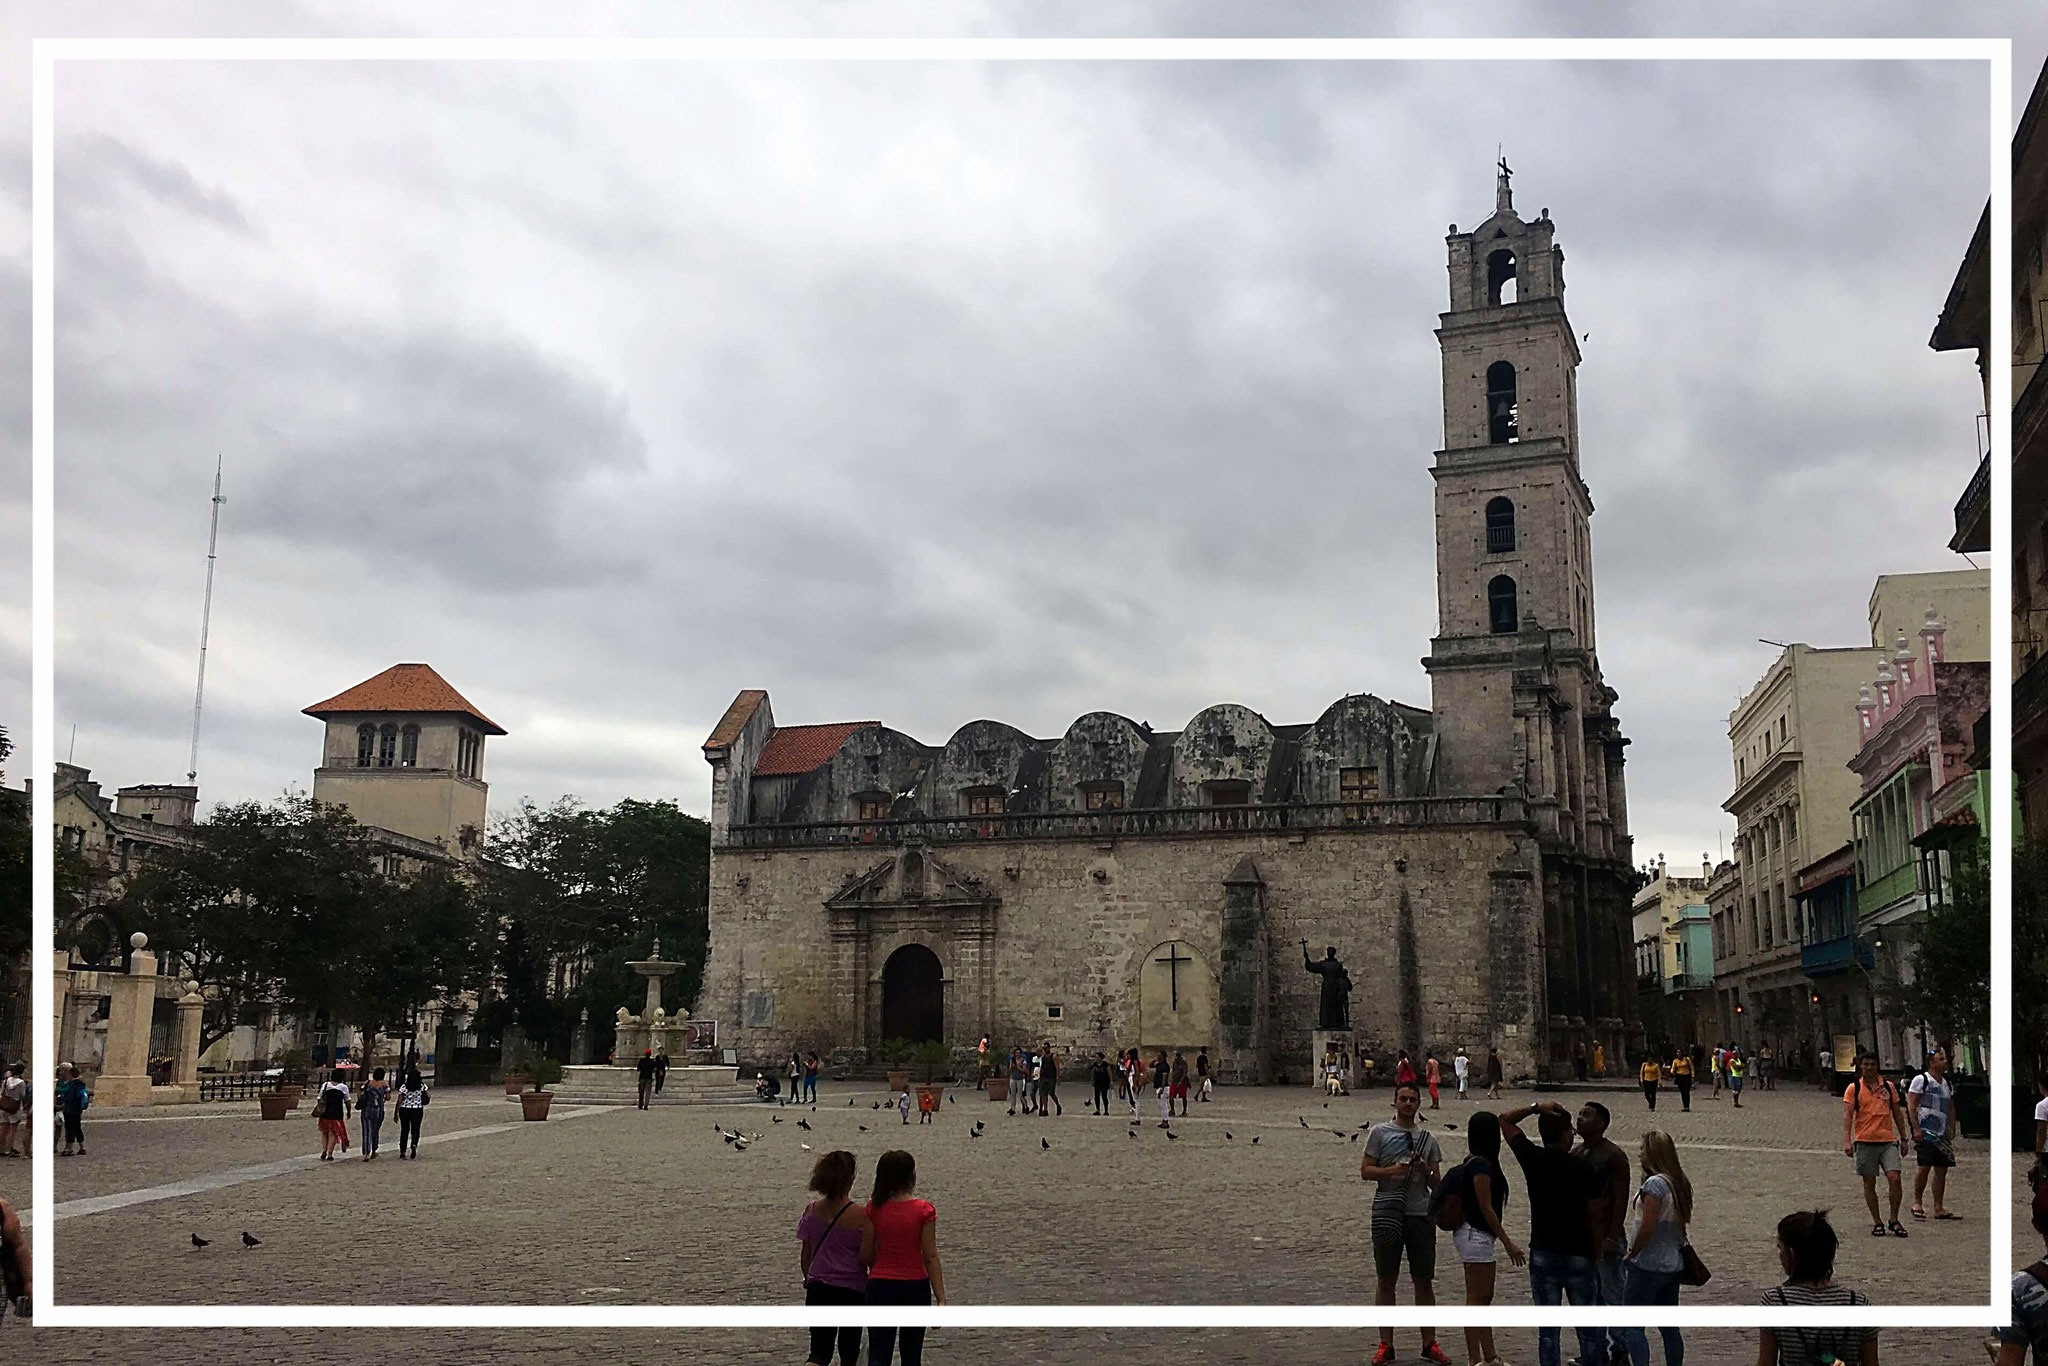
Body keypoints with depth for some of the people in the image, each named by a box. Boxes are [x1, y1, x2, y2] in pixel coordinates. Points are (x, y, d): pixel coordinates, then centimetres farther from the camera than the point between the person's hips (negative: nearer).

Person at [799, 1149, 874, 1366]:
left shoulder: (811, 1211, -3)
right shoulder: (861, 1216, -15)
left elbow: (805, 1256, 5)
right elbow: (866, 1258, -16)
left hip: (818, 1288, 3)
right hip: (852, 1290, -3)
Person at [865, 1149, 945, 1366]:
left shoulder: (874, 1208, -2)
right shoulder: (924, 1210, -9)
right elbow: (930, 1257, -9)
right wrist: (941, 1298, -5)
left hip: (880, 1285, 1)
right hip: (915, 1285, -1)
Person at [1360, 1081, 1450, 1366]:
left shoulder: (1427, 1138, 10)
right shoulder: (1379, 1132, 3)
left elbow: (1436, 1185, 11)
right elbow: (1365, 1171, -1)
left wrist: (1425, 1171, -10)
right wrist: (1393, 1171, -16)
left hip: (1420, 1214, 2)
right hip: (1387, 1214, -2)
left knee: (1424, 1281, 5)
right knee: (1386, 1280, 3)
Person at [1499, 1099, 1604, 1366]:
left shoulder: (1532, 1158, -5)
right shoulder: (1583, 1167, -9)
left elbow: (1504, 1119, 8)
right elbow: (1593, 1216, -5)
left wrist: (1536, 1108, 1)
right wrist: (1598, 1252, 4)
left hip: (1542, 1254, 1)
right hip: (1579, 1254, -1)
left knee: (1547, 1329, 7)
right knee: (1588, 1328, 10)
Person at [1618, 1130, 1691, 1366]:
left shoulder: (1655, 1183, -19)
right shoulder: (1680, 1183, 8)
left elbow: (1647, 1228, -20)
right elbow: (1681, 1223, 14)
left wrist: (1631, 1255, -8)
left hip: (1648, 1267, -9)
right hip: (1673, 1265, 9)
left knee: (1632, 1327, -4)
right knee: (1669, 1328, 15)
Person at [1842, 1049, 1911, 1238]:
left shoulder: (1888, 1087, 10)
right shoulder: (1853, 1089, 2)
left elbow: (1897, 1114, 17)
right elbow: (1847, 1115, -4)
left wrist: (1903, 1139, 15)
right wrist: (1847, 1140, -14)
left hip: (1888, 1140, 1)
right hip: (1865, 1142, -1)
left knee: (1894, 1178, -11)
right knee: (1869, 1183, 3)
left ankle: (1894, 1220, 4)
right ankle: (1877, 1222, 14)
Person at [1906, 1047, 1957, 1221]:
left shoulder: (1947, 1084, 17)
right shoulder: (1921, 1080, -5)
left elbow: (1951, 1108, 23)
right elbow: (1911, 1106, -9)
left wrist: (1952, 1129, 11)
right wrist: (1916, 1129, -15)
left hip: (1942, 1134, 7)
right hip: (1925, 1132, -7)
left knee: (1941, 1170, 4)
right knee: (1924, 1167, -11)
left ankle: (1939, 1208, 8)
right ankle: (1917, 1203, 1)